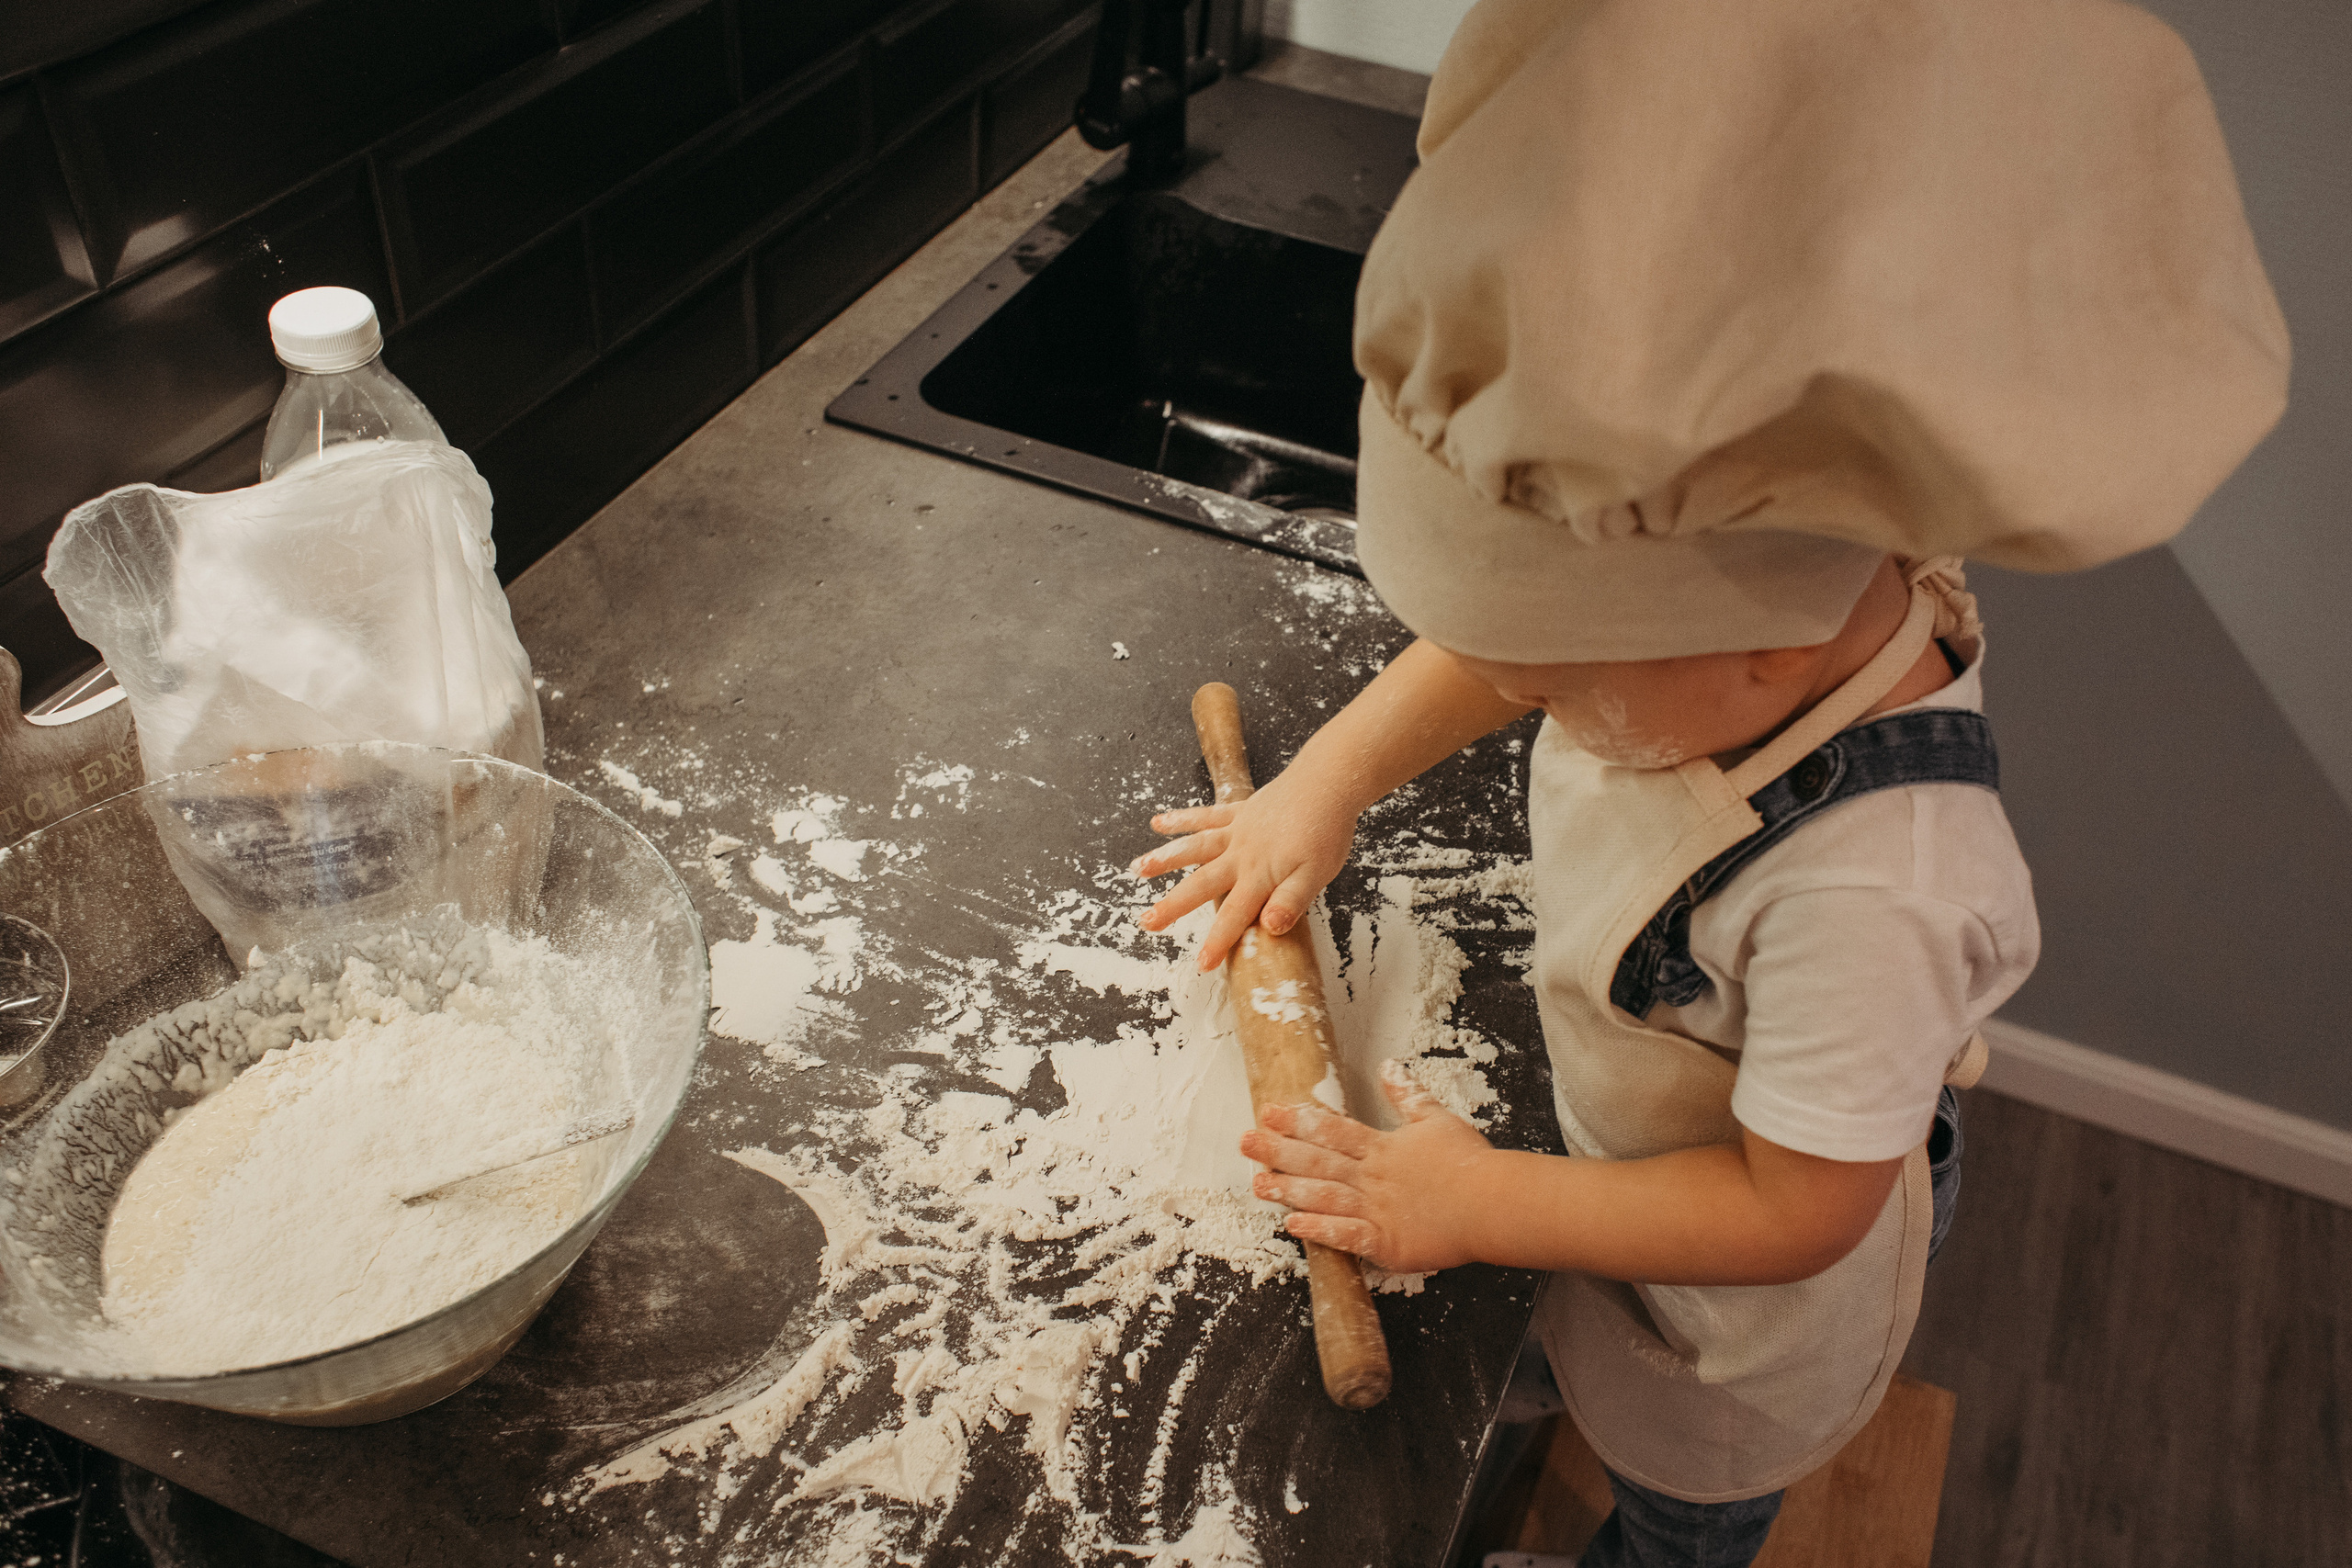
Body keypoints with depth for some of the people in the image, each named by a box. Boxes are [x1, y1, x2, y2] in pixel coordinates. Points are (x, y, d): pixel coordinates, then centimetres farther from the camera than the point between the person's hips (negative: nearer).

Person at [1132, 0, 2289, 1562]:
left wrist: (1479, 1203, -26)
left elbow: (1793, 1210, -33)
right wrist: (1322, 785, -12)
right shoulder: (1767, 606, -28)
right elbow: (1492, 633, -7)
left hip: (1743, 1296, -6)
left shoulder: (1871, 894, -47)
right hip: (1631, 1124, 6)